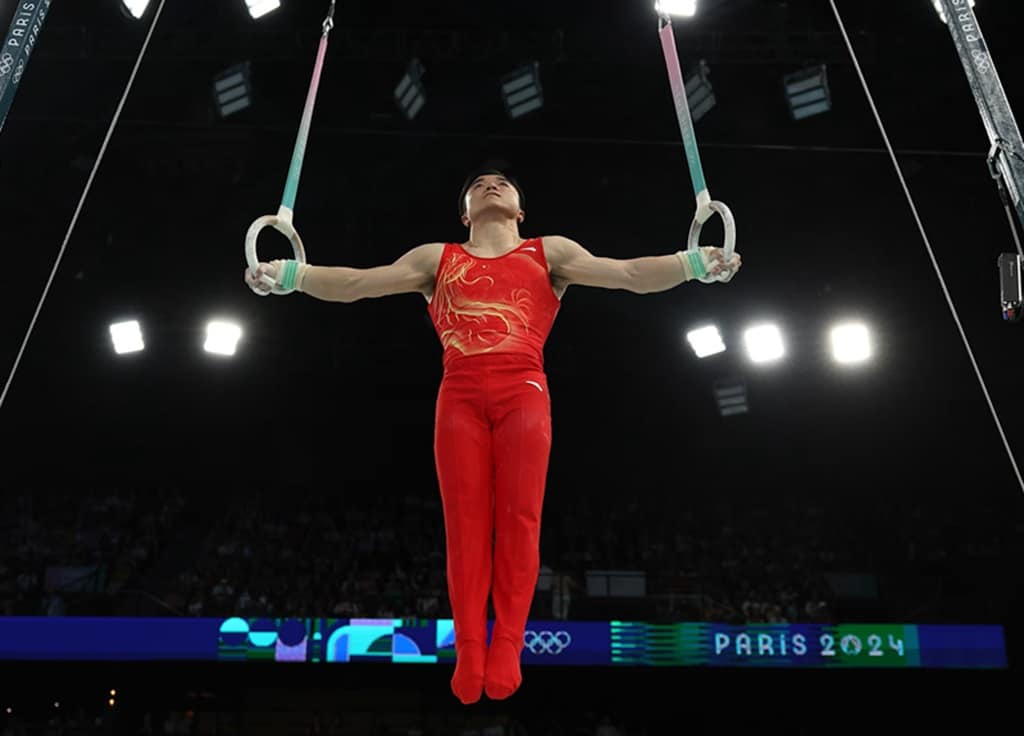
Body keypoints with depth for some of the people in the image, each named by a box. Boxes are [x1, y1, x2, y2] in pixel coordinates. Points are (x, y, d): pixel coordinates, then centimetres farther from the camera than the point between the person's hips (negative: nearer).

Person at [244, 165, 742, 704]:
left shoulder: (551, 252, 21)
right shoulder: (435, 258, 24)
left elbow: (629, 273, 11)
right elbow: (356, 283, 16)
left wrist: (695, 262, -5)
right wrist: (290, 274, 2)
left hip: (524, 392, 0)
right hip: (459, 396, 1)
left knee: (518, 519, -8)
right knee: (465, 523, -4)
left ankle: (507, 645, -2)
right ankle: (468, 650, 1)